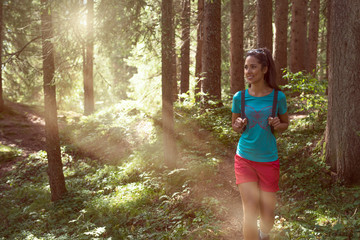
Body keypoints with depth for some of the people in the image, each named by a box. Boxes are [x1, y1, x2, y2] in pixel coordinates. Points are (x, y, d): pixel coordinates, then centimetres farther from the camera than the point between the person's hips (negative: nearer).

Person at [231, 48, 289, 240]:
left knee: (268, 216, 12)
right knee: (250, 211, -9)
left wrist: (278, 125, -15)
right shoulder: (239, 97, -4)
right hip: (244, 159, 0)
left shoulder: (277, 97, -6)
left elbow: (285, 124, 8)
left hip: (268, 161, 0)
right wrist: (238, 127, -13)